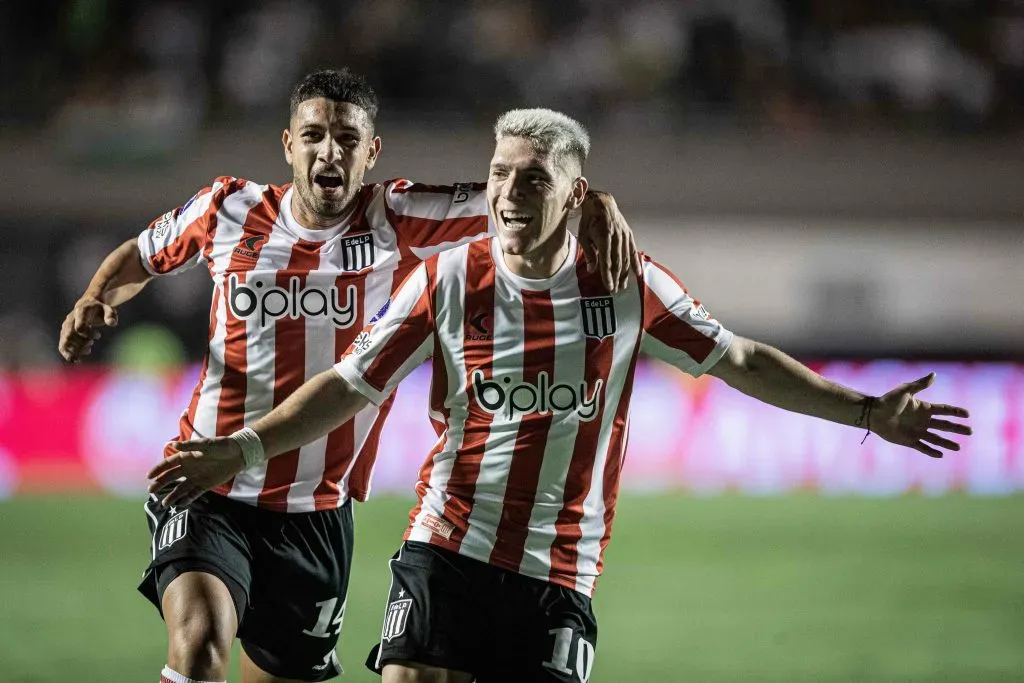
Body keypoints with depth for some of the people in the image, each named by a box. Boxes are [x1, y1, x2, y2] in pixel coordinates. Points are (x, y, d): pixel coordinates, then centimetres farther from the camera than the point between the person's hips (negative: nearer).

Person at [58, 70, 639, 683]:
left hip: (317, 517, 2)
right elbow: (143, 257, 19)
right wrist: (97, 301, 0)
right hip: (209, 494, -1)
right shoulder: (229, 209, 0)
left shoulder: (397, 221, -4)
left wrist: (595, 203, -29)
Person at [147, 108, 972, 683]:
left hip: (556, 576, 0)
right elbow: (349, 385, 3)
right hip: (446, 553, 0)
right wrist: (243, 447, -8)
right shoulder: (448, 281, -1)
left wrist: (867, 412, 9)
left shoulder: (626, 284, 0)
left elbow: (742, 361, 10)